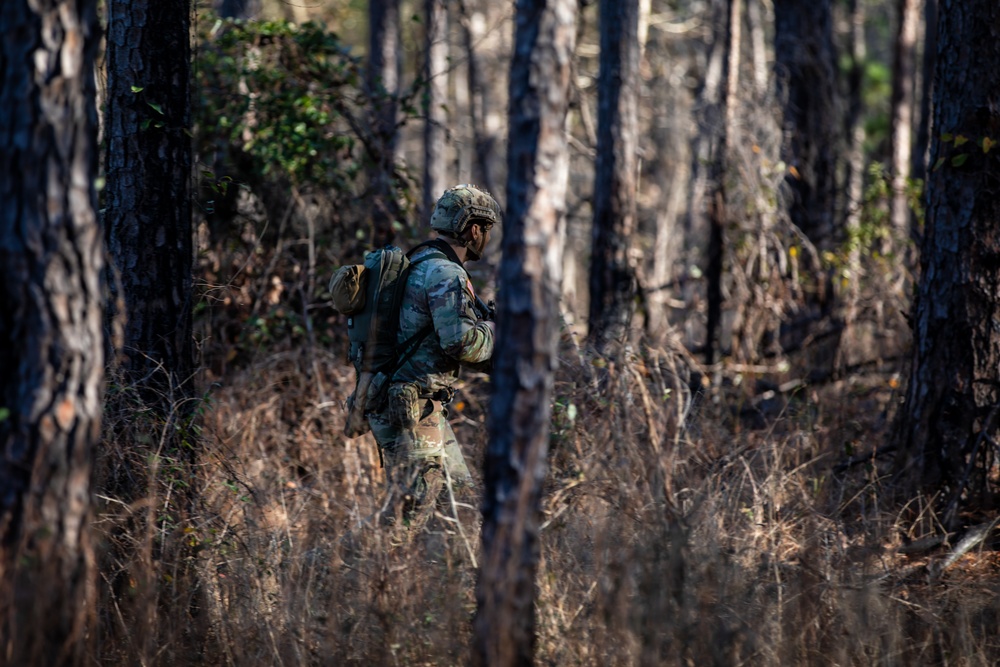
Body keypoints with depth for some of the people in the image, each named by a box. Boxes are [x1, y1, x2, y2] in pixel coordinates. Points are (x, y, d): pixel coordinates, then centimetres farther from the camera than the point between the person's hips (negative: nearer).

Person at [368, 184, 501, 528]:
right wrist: (495, 329, -5)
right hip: (412, 407, -10)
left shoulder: (418, 264, 17)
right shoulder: (446, 274, -16)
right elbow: (461, 342, -24)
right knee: (411, 509, -8)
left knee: (458, 490, 13)